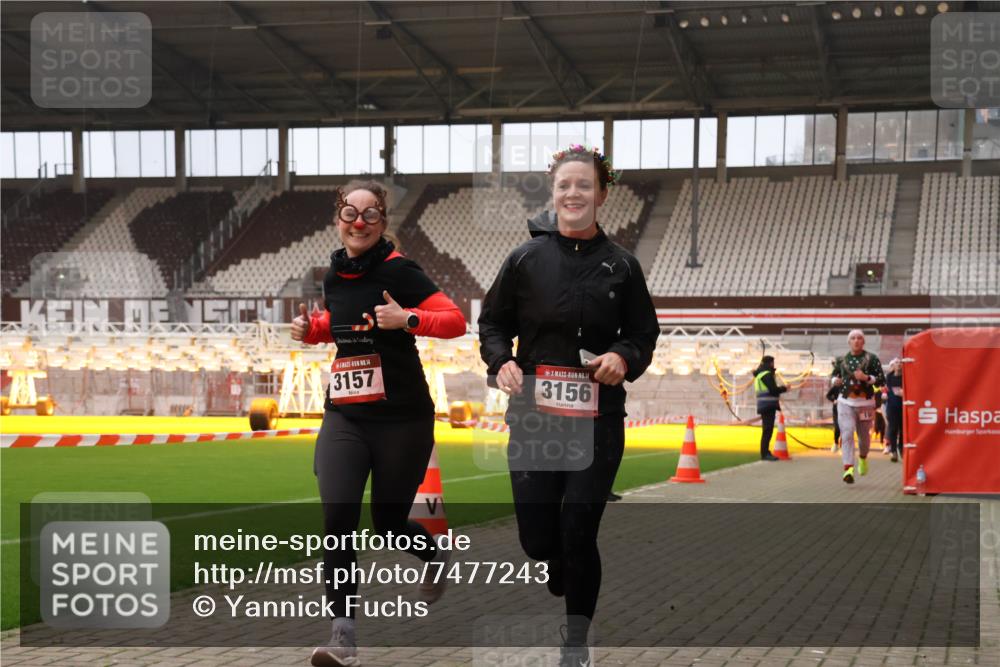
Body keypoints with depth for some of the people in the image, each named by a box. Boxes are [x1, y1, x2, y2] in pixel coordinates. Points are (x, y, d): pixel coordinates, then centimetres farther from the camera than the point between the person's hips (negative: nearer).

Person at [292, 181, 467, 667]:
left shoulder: (397, 271, -10)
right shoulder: (335, 274, 7)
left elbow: (456, 320, -13)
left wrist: (406, 320, -28)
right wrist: (310, 328, 7)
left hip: (402, 418, -4)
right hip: (344, 416, 4)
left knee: (388, 523, 9)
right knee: (338, 519, -12)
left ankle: (438, 557, 44)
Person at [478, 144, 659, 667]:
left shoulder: (620, 266, 2)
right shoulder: (526, 259, 2)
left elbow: (644, 334, 8)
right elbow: (492, 324, 9)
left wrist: (623, 358, -13)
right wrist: (501, 361, -11)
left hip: (598, 419, -1)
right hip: (533, 417, 1)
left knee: (578, 534, -3)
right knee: (536, 537, 2)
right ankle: (564, 582, 39)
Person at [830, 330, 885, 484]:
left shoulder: (872, 359, 0)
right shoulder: (842, 360, 8)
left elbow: (881, 380, -3)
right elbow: (834, 374, 23)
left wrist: (867, 378, -19)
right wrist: (835, 380, 0)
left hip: (866, 403, -1)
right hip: (845, 402, 1)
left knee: (864, 435, 11)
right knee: (847, 434, -14)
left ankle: (863, 457, 44)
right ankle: (848, 468, -21)